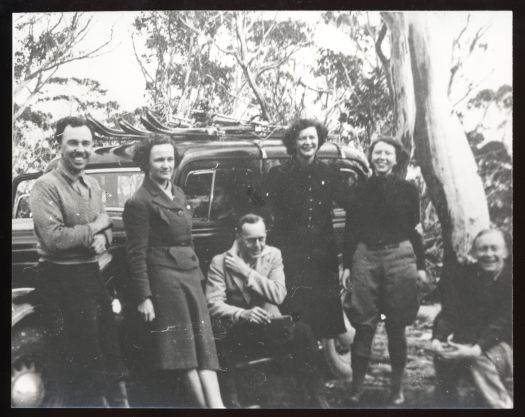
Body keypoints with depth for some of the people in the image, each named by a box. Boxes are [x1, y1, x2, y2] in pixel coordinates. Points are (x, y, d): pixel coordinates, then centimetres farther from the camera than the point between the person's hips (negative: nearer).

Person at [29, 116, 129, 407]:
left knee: (110, 348, 16)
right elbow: (54, 239, -23)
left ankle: (119, 400, 30)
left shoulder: (92, 186, 12)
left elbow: (105, 230, 16)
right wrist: (95, 227, -11)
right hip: (62, 279, -8)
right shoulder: (46, 187, -12)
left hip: (92, 273, 8)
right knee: (84, 363, -1)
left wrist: (101, 240, -8)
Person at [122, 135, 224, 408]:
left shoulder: (178, 194, 15)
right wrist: (143, 297, -15)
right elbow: (136, 254, -12)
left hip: (190, 276, 8)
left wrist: (198, 272, 17)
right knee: (182, 348, -2)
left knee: (204, 345, 2)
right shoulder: (139, 202, -10)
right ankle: (208, 404, 3)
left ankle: (216, 404, 2)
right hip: (163, 279, -8)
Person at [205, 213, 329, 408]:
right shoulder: (220, 262, 1)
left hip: (269, 323, 3)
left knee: (303, 331, -29)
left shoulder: (273, 255, 8)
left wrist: (246, 272, -11)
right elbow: (213, 304, -7)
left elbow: (279, 295, -5)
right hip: (238, 331, -2)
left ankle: (317, 397, -20)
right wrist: (243, 314, -25)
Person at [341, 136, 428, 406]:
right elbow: (350, 231, 8)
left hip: (400, 256, 0)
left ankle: (397, 387, 16)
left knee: (396, 327, 5)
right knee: (364, 325, 0)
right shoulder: (360, 191, 7)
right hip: (365, 257, 1)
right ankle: (357, 387, 7)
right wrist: (346, 266, 4)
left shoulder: (408, 190, 5)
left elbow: (415, 230, 6)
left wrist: (420, 266, 4)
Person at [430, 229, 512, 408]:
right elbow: (449, 312, -6)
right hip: (469, 341, 4)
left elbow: (503, 323, -18)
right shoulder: (464, 275, 3)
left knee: (481, 359, -32)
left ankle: (503, 404, -15)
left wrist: (476, 349, -32)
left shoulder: (509, 279, -8)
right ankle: (446, 403, -3)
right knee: (443, 354, -22)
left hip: (503, 344, -4)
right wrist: (437, 339, -25)